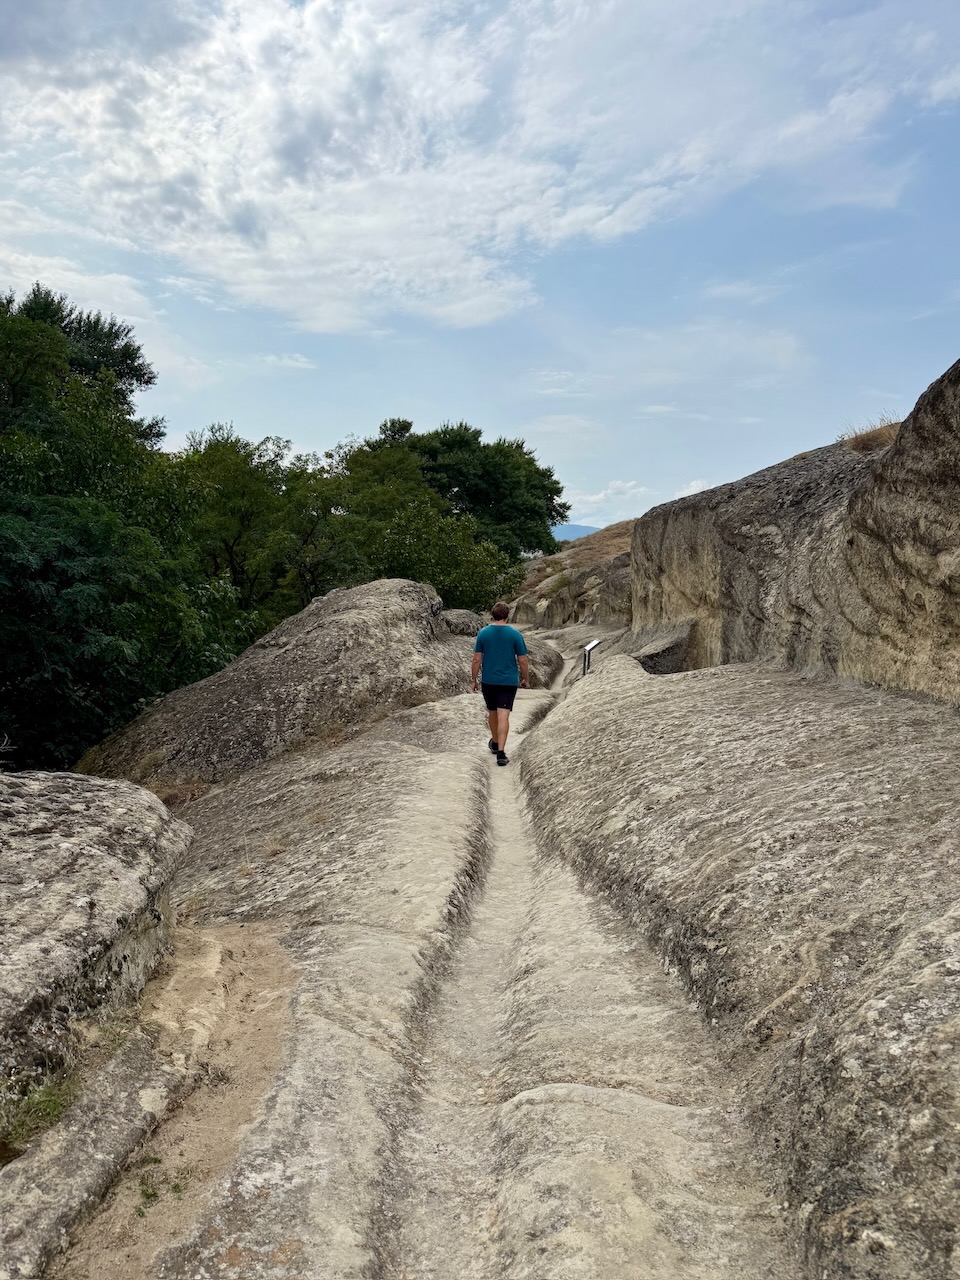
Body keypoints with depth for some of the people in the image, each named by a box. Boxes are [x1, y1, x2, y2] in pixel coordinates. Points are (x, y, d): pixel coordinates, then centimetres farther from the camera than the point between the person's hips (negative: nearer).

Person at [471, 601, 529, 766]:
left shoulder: (483, 633, -4)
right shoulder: (515, 634, -7)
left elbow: (477, 659, -3)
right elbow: (523, 660, -3)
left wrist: (473, 679, 7)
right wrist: (525, 678, 11)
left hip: (488, 681, 2)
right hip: (509, 681, -2)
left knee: (492, 712, 20)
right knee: (503, 716, -5)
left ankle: (495, 742, 39)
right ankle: (501, 752, -13)